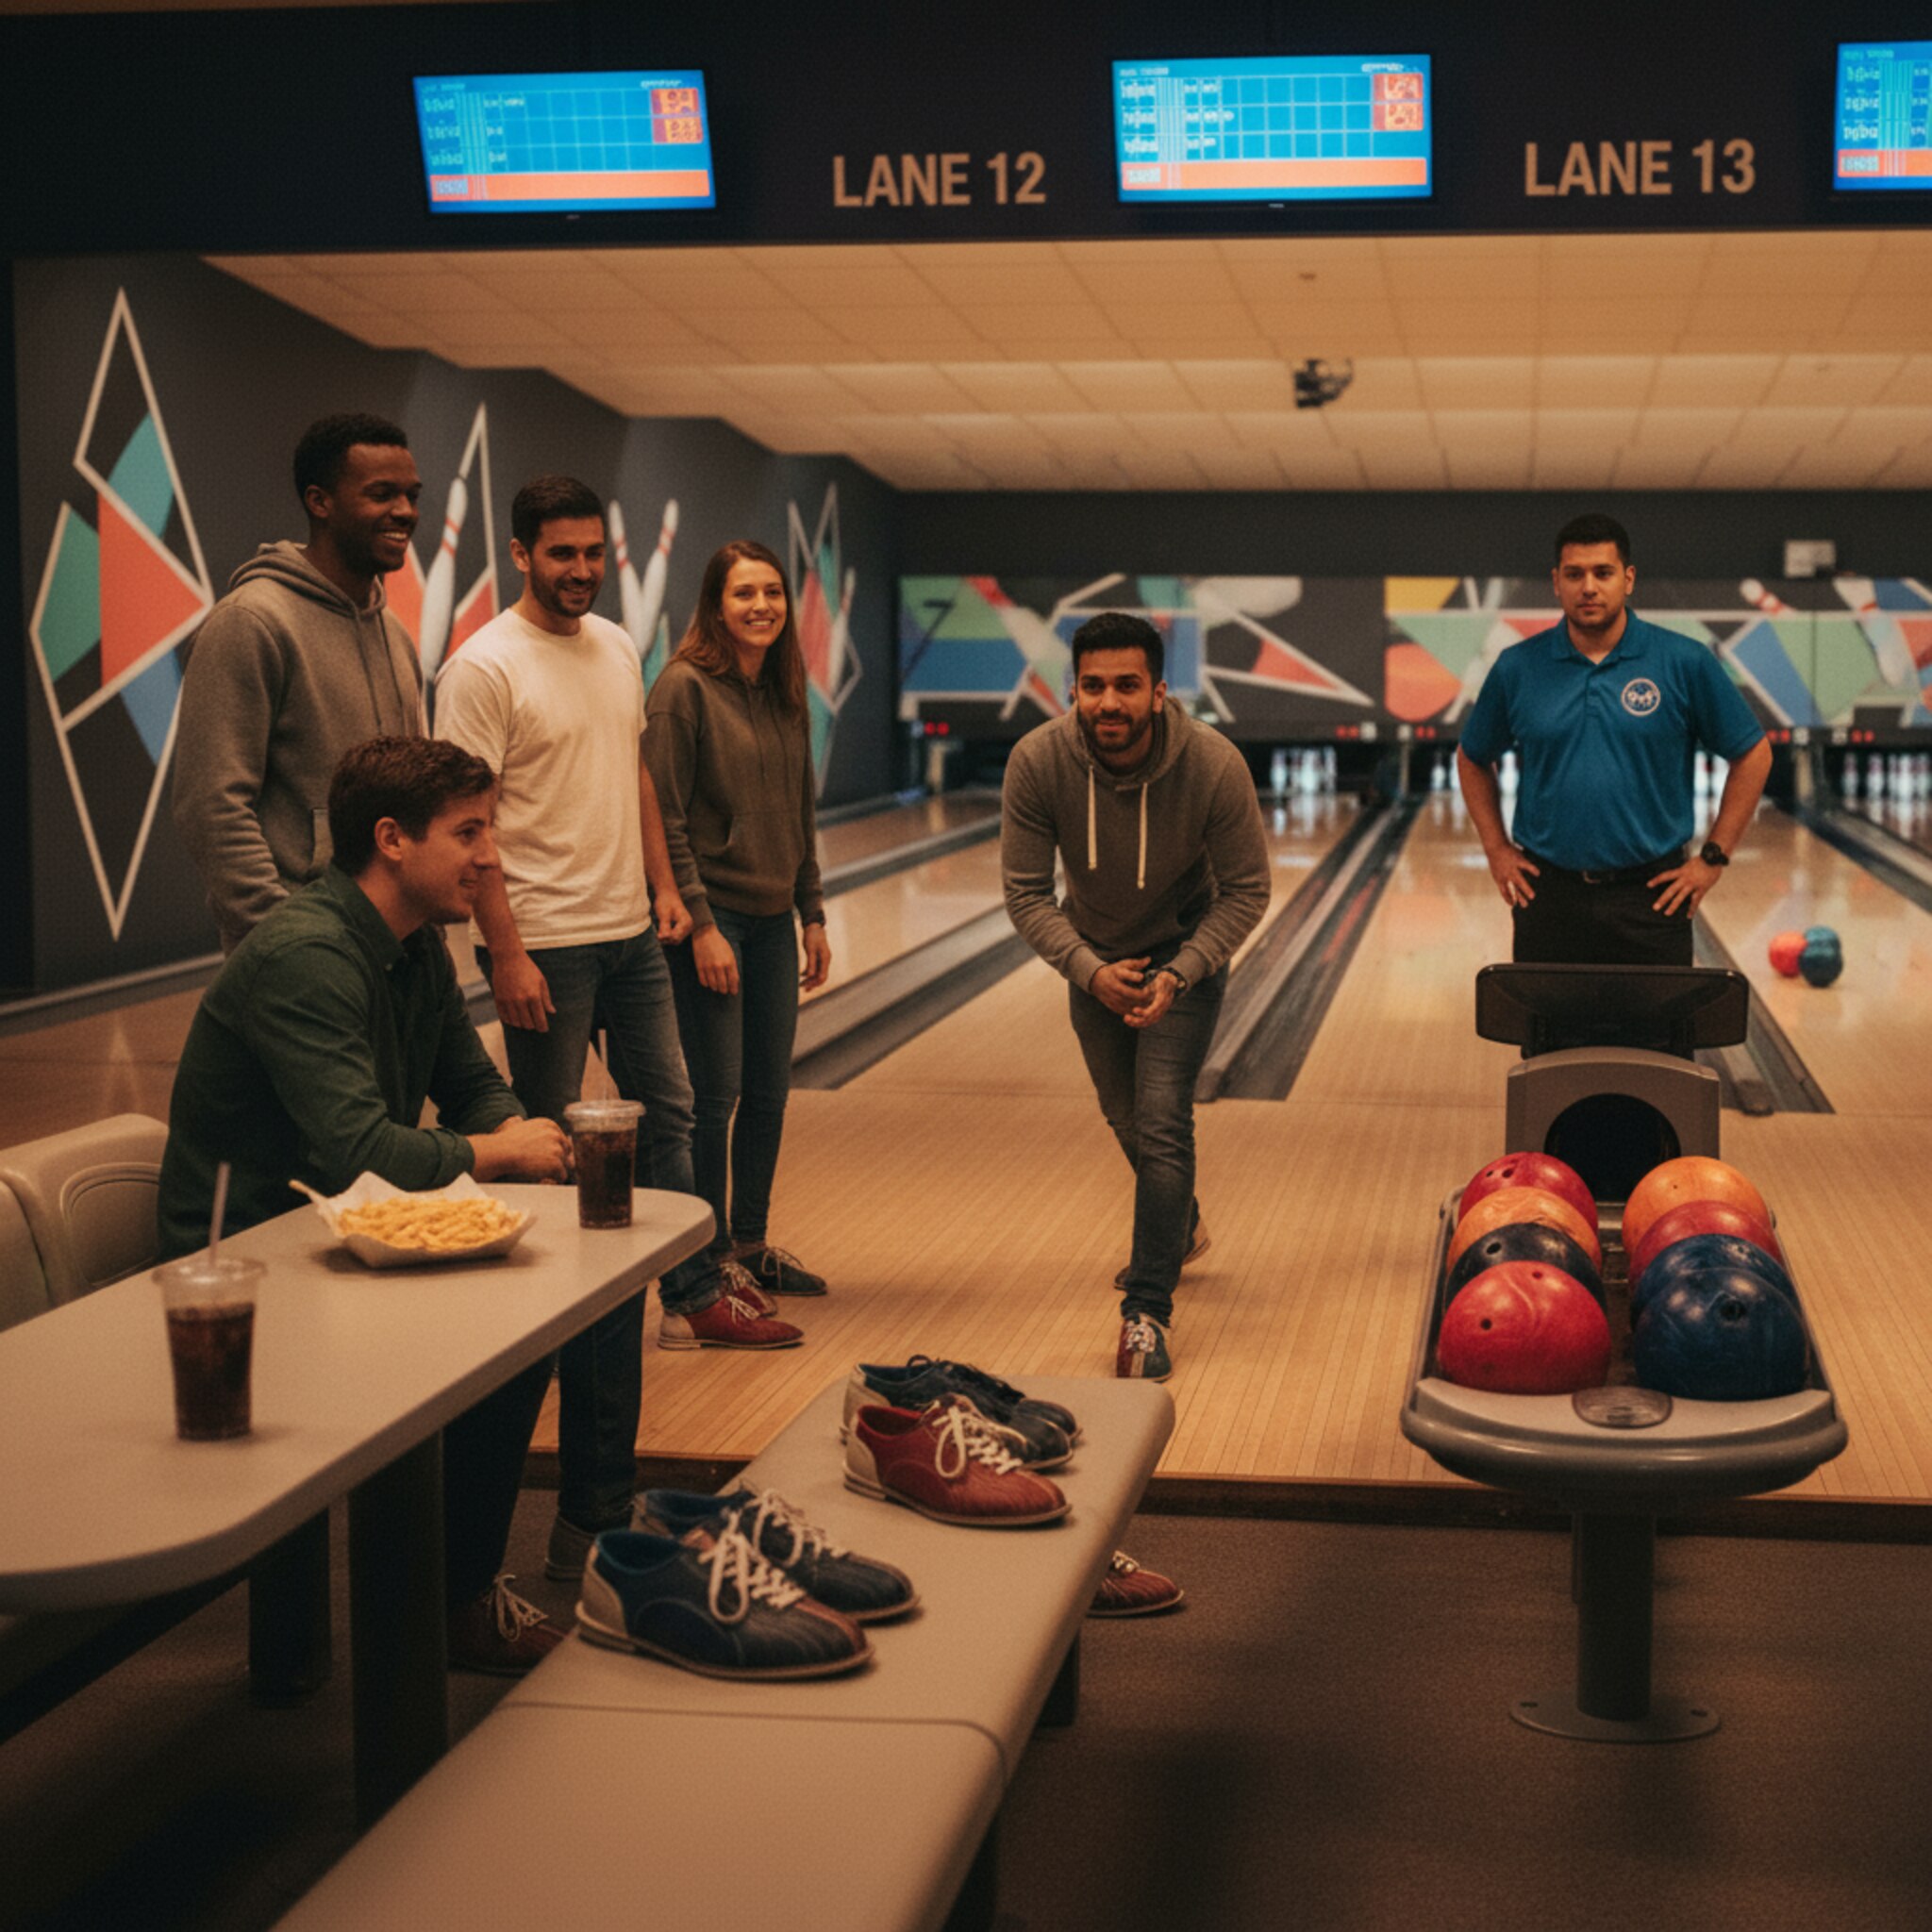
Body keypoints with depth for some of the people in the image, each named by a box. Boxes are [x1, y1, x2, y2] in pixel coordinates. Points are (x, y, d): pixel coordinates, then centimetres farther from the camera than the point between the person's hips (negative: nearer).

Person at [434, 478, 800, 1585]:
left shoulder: (618, 650, 8)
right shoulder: (487, 667, -15)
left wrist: (664, 884, 11)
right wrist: (505, 953, -20)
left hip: (630, 931, 8)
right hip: (547, 943, -7)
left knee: (667, 1111, 15)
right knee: (550, 1147, 2)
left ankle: (693, 1292, 28)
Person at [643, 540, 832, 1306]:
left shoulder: (787, 695, 9)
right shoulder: (684, 688, -12)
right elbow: (666, 820, -14)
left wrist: (813, 914, 13)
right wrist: (701, 925, -17)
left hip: (773, 920, 7)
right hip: (712, 919, -7)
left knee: (769, 1093, 12)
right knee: (716, 1095, -1)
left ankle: (751, 1244, 26)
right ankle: (707, 1259, 12)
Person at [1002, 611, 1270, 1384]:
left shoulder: (1214, 766, -29)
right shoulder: (1038, 762, -25)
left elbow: (1246, 891, -17)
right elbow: (1026, 892, -17)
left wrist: (1178, 976, -28)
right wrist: (1089, 971, -30)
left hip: (1183, 953, -3)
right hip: (1094, 957, 3)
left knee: (1161, 1123, -16)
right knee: (1125, 1117, 21)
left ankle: (1147, 1313, -10)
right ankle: (1180, 1227, 51)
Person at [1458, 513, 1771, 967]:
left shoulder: (1684, 664, -2)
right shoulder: (1518, 669, 3)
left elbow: (1752, 755, 4)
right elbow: (1473, 759, 17)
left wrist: (1714, 857, 1)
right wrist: (1496, 848, 8)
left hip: (1651, 894, -1)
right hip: (1548, 892, 2)